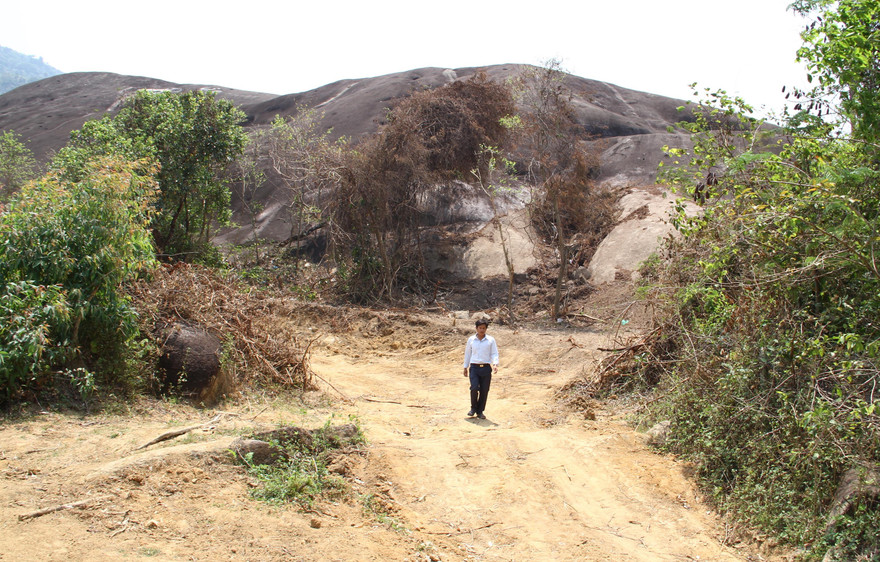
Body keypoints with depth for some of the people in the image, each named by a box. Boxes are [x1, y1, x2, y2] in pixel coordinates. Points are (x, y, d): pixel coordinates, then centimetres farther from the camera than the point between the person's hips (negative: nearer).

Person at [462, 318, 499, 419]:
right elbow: (467, 353, 15)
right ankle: (473, 408, 7)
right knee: (474, 388, -15)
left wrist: (495, 364, -14)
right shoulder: (471, 339, 8)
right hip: (474, 367, 0)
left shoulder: (491, 340, 5)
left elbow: (494, 353, 3)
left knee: (484, 391, 1)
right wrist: (465, 367, 14)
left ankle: (480, 411, 16)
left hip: (486, 368, 0)